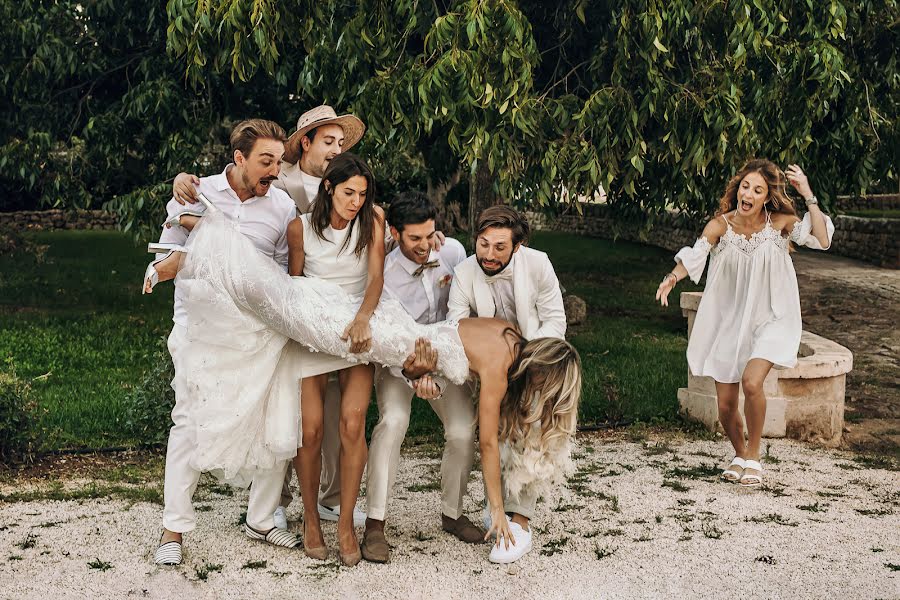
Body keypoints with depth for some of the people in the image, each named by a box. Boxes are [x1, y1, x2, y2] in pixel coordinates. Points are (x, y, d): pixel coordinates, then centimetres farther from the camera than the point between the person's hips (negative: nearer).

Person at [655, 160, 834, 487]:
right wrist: (672, 278, -43)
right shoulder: (720, 225, -10)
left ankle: (753, 455, -1)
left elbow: (822, 240, -22)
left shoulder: (780, 222, -9)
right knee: (726, 406, 3)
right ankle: (739, 454, 36)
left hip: (770, 319, -2)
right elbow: (693, 256, -23)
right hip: (728, 322, 2)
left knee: (751, 382, -26)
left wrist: (808, 196, -22)